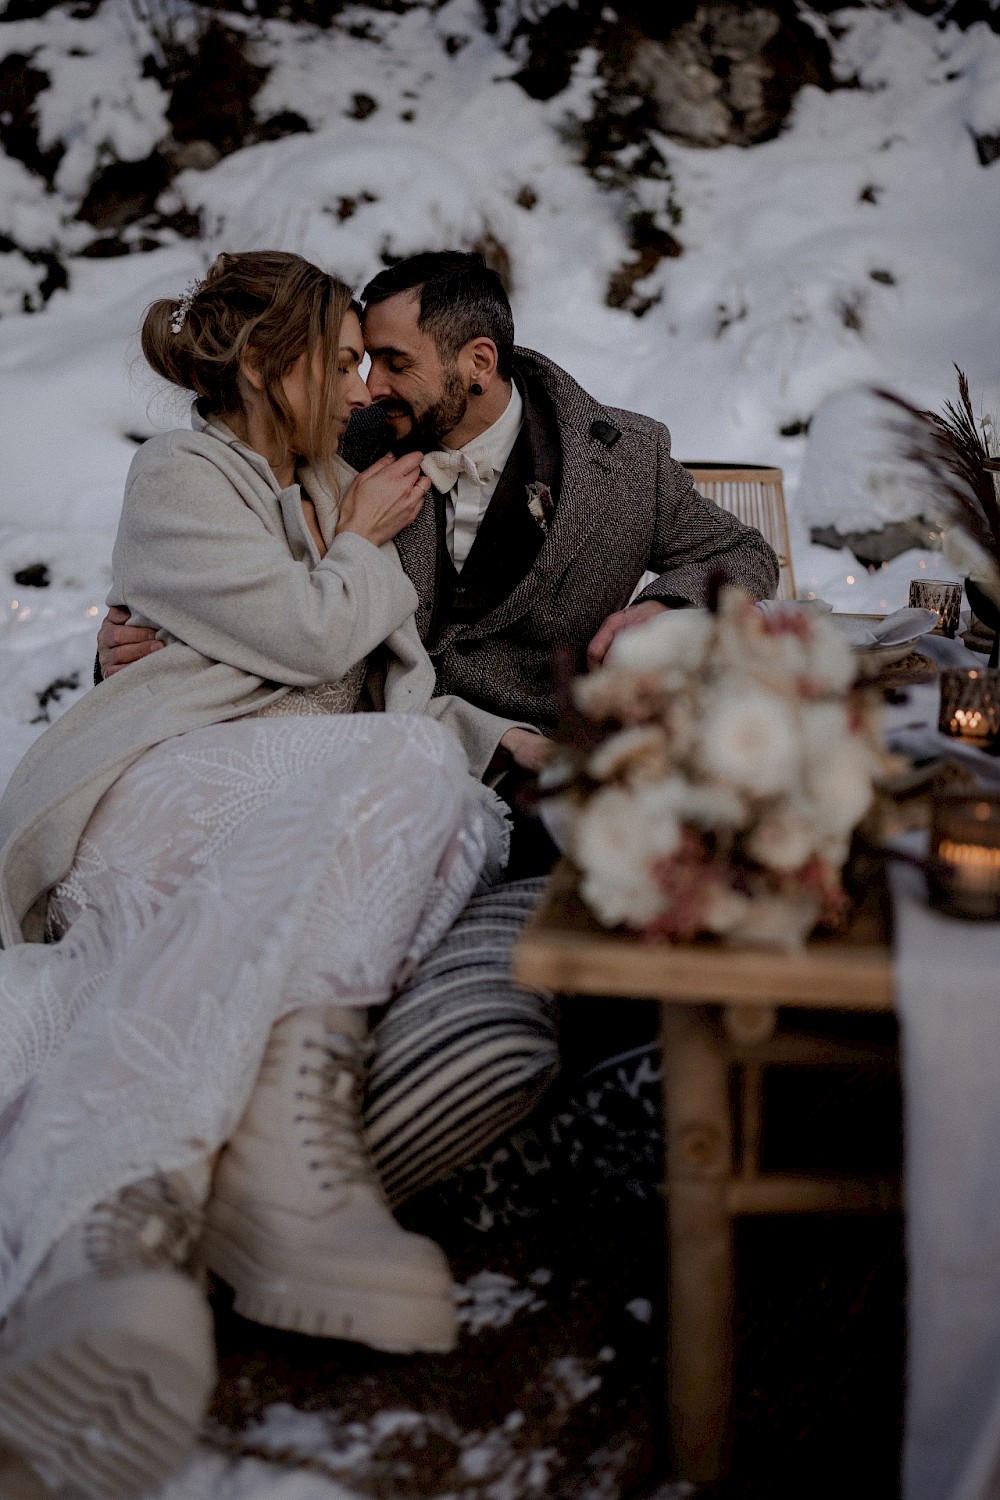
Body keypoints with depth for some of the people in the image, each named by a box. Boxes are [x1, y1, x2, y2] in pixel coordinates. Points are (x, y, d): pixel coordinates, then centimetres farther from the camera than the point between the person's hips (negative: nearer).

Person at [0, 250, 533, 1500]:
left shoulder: (330, 488, 32)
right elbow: (309, 635, -5)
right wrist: (364, 542, 13)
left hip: (336, 790, 6)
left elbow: (386, 687, 32)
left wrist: (488, 734, 17)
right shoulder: (177, 476, 8)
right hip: (182, 775, -6)